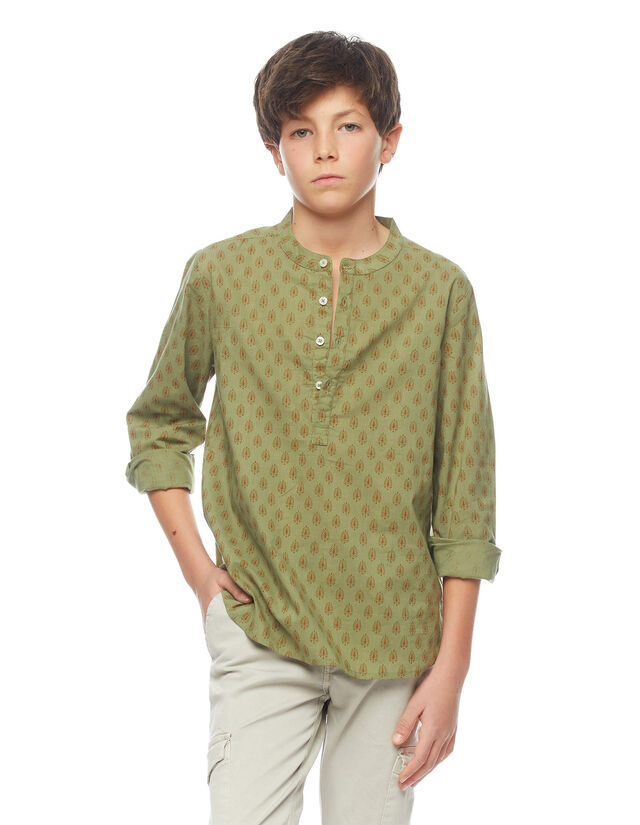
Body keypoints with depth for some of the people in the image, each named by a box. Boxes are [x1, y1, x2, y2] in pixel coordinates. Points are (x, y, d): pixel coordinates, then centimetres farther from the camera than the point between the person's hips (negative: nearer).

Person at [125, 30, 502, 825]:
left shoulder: (440, 290, -2)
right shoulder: (220, 275, -1)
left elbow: (465, 497, -1)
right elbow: (157, 424, 14)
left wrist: (451, 667, -3)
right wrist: (194, 562, 3)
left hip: (395, 640, 0)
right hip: (260, 634, 0)